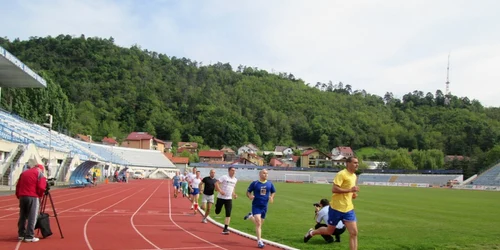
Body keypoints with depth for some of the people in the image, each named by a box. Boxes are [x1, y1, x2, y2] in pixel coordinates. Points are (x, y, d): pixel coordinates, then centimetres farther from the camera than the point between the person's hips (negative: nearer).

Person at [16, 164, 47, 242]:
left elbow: (17, 186, 18)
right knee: (32, 217, -3)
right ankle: (29, 236, -5)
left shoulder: (24, 173, 21)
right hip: (33, 197, -6)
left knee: (22, 216, 16)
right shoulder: (40, 173, 2)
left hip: (22, 196, 6)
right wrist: (40, 195, 7)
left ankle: (21, 234, 21)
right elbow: (41, 188, -9)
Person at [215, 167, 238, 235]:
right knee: (217, 212, 8)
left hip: (229, 199, 4)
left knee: (228, 214, -7)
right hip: (221, 198, -4)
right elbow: (216, 183, -15)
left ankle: (225, 228, -2)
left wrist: (234, 194, 9)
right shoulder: (224, 177, -9)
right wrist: (220, 191, -25)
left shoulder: (235, 180, 9)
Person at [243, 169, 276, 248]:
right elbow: (248, 191, 2)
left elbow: (273, 192, 17)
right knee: (258, 223, -15)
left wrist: (271, 197, -3)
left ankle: (251, 216, 44)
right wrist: (250, 196, -20)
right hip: (256, 206, -4)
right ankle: (259, 241, -10)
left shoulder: (269, 184, 4)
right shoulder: (254, 183, -5)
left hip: (264, 206, 4)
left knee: (260, 223, 15)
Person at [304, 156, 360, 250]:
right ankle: (312, 232, 38)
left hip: (348, 209, 7)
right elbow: (334, 189, -25)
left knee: (354, 233, -5)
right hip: (336, 208, -7)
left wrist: (353, 193, 6)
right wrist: (350, 190, -27)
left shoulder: (354, 176, 11)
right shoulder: (342, 174, -16)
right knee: (329, 231, 10)